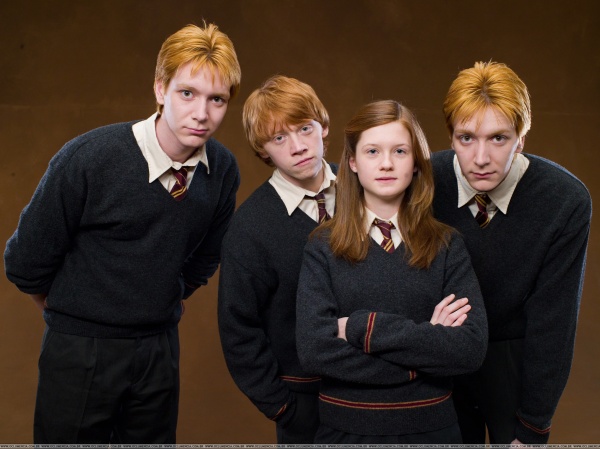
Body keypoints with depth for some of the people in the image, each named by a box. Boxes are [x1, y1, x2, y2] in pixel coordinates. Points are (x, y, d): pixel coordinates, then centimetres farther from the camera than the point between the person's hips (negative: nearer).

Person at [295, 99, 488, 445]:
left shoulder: (447, 246, -3)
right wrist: (427, 343, -18)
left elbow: (472, 347, -15)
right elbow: (313, 349, -17)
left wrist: (362, 328, -18)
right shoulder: (324, 247, -5)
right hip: (346, 429, -1)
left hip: (431, 428, 1)